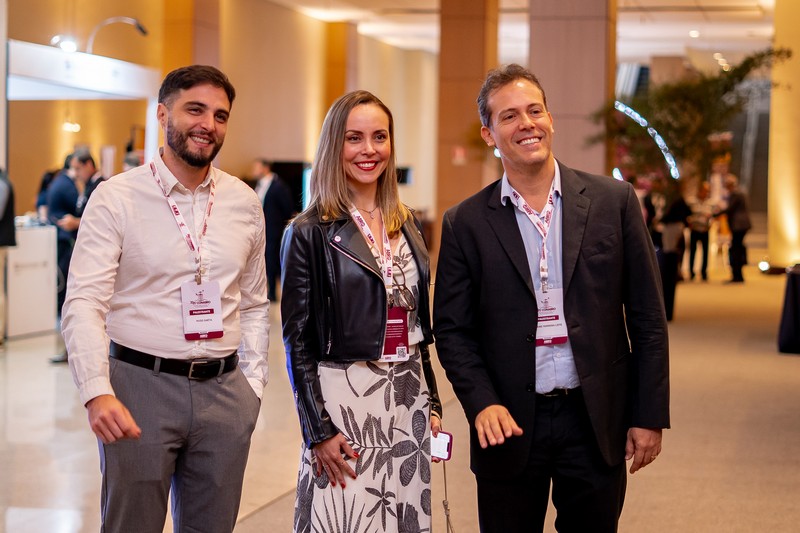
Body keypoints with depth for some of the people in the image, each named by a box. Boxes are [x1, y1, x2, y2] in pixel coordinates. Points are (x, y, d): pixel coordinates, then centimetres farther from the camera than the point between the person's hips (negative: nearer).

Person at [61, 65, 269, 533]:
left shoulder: (245, 202, 9)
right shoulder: (116, 197, -4)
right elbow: (84, 302, -11)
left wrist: (252, 384, 8)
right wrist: (97, 392, -23)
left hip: (223, 389, 4)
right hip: (141, 386, -4)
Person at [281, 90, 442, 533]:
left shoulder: (406, 225, 11)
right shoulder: (309, 232, -6)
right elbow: (297, 339, -7)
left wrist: (431, 403, 13)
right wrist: (319, 430, -11)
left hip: (408, 398, 5)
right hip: (343, 399, -5)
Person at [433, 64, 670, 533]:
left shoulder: (614, 202, 1)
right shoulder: (466, 223, 1)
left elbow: (647, 318, 2)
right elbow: (453, 330, 2)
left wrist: (650, 415, -1)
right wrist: (483, 403, -13)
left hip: (597, 423, 0)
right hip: (510, 427, 0)